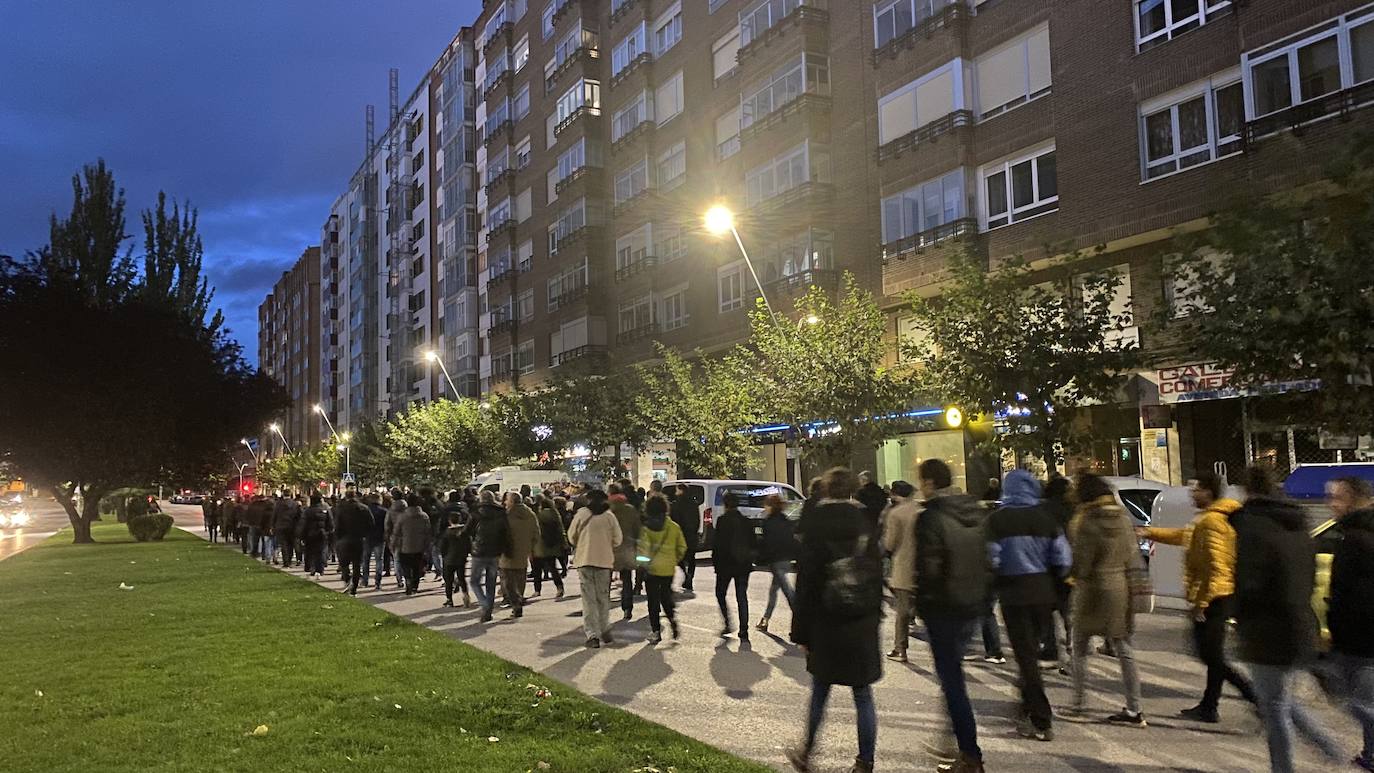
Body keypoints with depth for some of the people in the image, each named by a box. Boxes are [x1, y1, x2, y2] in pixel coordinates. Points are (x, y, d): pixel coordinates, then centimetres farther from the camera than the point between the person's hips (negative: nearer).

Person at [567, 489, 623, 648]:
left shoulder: (581, 514, -3)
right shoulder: (609, 516, -1)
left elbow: (571, 536, 4)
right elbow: (617, 539, 2)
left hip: (584, 559, -1)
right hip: (604, 560, 1)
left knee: (588, 599, 3)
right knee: (603, 597, 15)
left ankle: (592, 635, -3)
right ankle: (605, 631, 20)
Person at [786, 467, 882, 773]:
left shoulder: (816, 527, -9)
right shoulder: (866, 524, -1)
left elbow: (806, 584, -8)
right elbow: (878, 574, 4)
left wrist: (801, 631, -1)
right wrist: (874, 618, 13)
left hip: (826, 625, -1)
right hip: (863, 625, 2)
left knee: (820, 691, 14)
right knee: (863, 695, 9)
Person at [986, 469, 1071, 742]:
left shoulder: (997, 520, -9)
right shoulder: (1046, 519, 1)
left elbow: (991, 559, -13)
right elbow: (1063, 561, -2)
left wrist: (995, 586, 4)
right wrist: (1049, 581, 14)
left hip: (1014, 594, -4)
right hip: (1043, 593, 4)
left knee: (1025, 655, 2)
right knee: (1031, 652, 19)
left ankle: (1041, 722, 1)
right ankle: (1030, 708, 29)